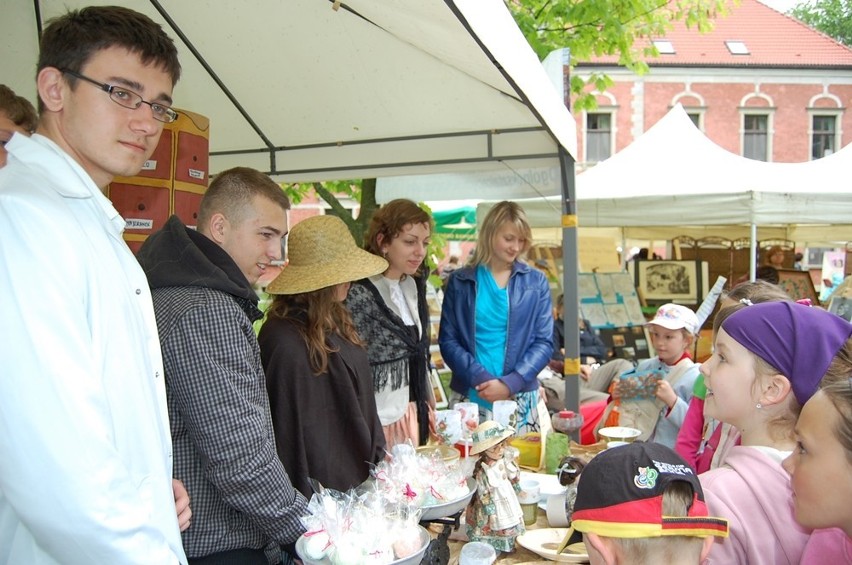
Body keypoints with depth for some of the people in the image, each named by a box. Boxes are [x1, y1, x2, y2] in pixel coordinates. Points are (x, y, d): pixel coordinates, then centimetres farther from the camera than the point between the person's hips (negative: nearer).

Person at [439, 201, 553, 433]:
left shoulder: (536, 282, 5)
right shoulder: (460, 281, 4)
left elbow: (544, 342, 1)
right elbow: (448, 340, 1)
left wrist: (509, 383, -12)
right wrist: (481, 379, -13)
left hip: (520, 399, 1)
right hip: (470, 397, 0)